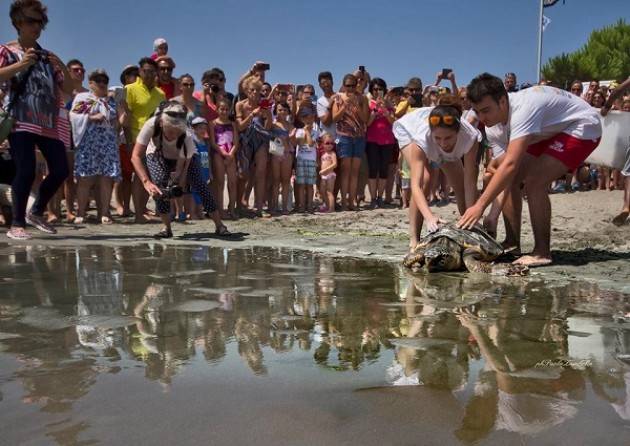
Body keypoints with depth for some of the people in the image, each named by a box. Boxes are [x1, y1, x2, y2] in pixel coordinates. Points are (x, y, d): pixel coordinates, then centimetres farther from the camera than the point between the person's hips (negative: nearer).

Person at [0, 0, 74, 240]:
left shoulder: (47, 56, 19)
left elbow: (69, 89, 13)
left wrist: (63, 67, -4)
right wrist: (20, 65, -20)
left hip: (48, 123, 5)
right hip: (20, 121, -5)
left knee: (60, 170, 0)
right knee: (26, 171, -15)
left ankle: (36, 212, 19)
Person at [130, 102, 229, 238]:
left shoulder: (187, 137, -39)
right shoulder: (152, 125, -39)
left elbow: (181, 169, -30)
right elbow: (136, 156, -39)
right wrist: (146, 182, -50)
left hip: (184, 157, 0)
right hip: (157, 155, 0)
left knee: (199, 185, -16)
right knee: (158, 183, -25)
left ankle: (219, 226, -3)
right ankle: (166, 227, -8)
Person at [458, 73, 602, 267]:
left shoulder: (522, 110, -38)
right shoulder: (493, 126, -11)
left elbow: (510, 164, -46)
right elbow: (507, 170, -10)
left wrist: (480, 205, -48)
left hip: (582, 128, -8)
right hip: (550, 131, 8)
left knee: (534, 181, -26)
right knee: (507, 180, -3)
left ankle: (542, 252, -15)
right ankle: (512, 244, 7)